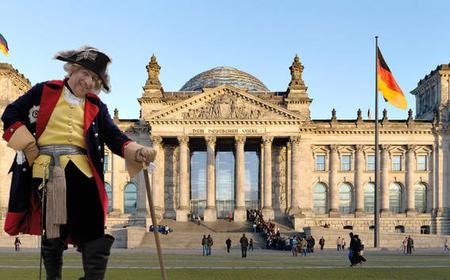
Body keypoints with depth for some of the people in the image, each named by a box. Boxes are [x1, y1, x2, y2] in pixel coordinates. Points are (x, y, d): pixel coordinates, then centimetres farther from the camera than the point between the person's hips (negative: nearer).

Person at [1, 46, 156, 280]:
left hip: (80, 171, 1)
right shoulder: (45, 91, 7)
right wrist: (29, 147, -4)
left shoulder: (96, 107, 13)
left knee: (93, 234, -7)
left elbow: (114, 137, 2)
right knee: (52, 234, 10)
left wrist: (137, 151, -18)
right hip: (46, 171, -1)